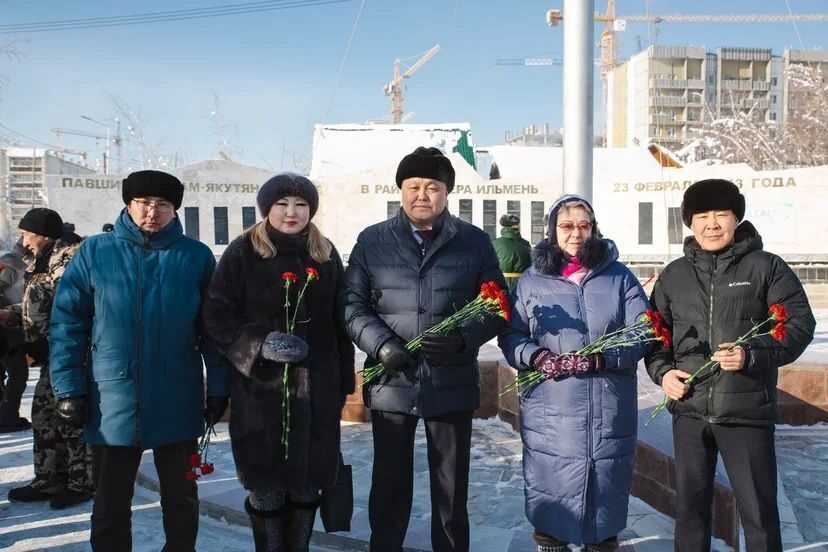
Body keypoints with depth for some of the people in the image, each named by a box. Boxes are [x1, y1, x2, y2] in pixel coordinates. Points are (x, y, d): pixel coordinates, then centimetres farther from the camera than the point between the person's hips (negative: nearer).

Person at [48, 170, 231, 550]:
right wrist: (69, 387, -5)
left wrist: (219, 386, 0)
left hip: (177, 403, 0)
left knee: (181, 498, 16)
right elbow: (68, 322, 1)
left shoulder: (197, 256, 0)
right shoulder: (94, 252, 0)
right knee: (110, 504, 14)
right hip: (112, 402, 0)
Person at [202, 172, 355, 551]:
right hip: (260, 388, -2)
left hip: (316, 388, 3)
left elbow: (340, 324, 10)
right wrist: (260, 343, -21)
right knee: (265, 482, 5)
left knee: (308, 479, 11)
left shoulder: (326, 254, 7)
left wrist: (343, 382, 9)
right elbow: (217, 315, -6)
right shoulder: (243, 252, -3)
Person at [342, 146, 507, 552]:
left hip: (453, 385, 0)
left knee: (451, 487, 13)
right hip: (390, 384, 1)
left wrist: (463, 339, -15)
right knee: (389, 484, 14)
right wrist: (381, 344, -15)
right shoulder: (372, 241, 4)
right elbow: (352, 304, 2)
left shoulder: (475, 242, 2)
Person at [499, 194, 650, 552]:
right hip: (549, 413, 0)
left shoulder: (620, 277, 6)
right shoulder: (531, 280, 7)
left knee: (606, 491, 10)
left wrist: (599, 358, -17)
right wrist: (538, 357, -15)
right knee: (551, 493, 8)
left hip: (609, 414, 0)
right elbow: (510, 336, 5)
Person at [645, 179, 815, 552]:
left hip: (747, 411, -3)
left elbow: (800, 324, -4)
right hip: (689, 410, 4)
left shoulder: (766, 267, -1)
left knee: (758, 510, 5)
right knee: (689, 505, 15)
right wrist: (662, 371, -3)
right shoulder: (673, 275, 9)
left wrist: (753, 355, -19)